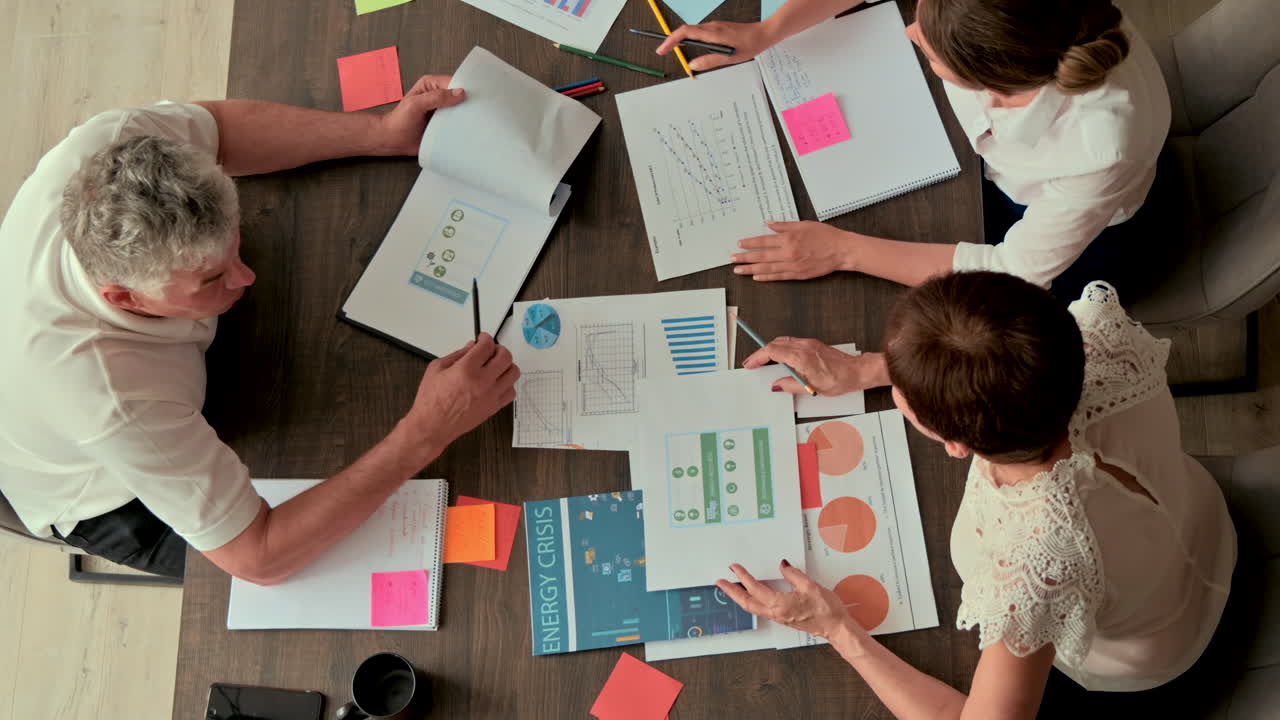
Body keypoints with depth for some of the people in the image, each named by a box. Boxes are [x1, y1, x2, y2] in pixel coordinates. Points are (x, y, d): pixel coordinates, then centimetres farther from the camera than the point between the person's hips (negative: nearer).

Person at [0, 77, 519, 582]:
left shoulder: (111, 146, -37)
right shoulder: (114, 405, -51)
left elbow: (218, 126, -13)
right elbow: (258, 558, -42)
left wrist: (383, 133, -23)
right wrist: (426, 433, -48)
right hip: (101, 503, -5)